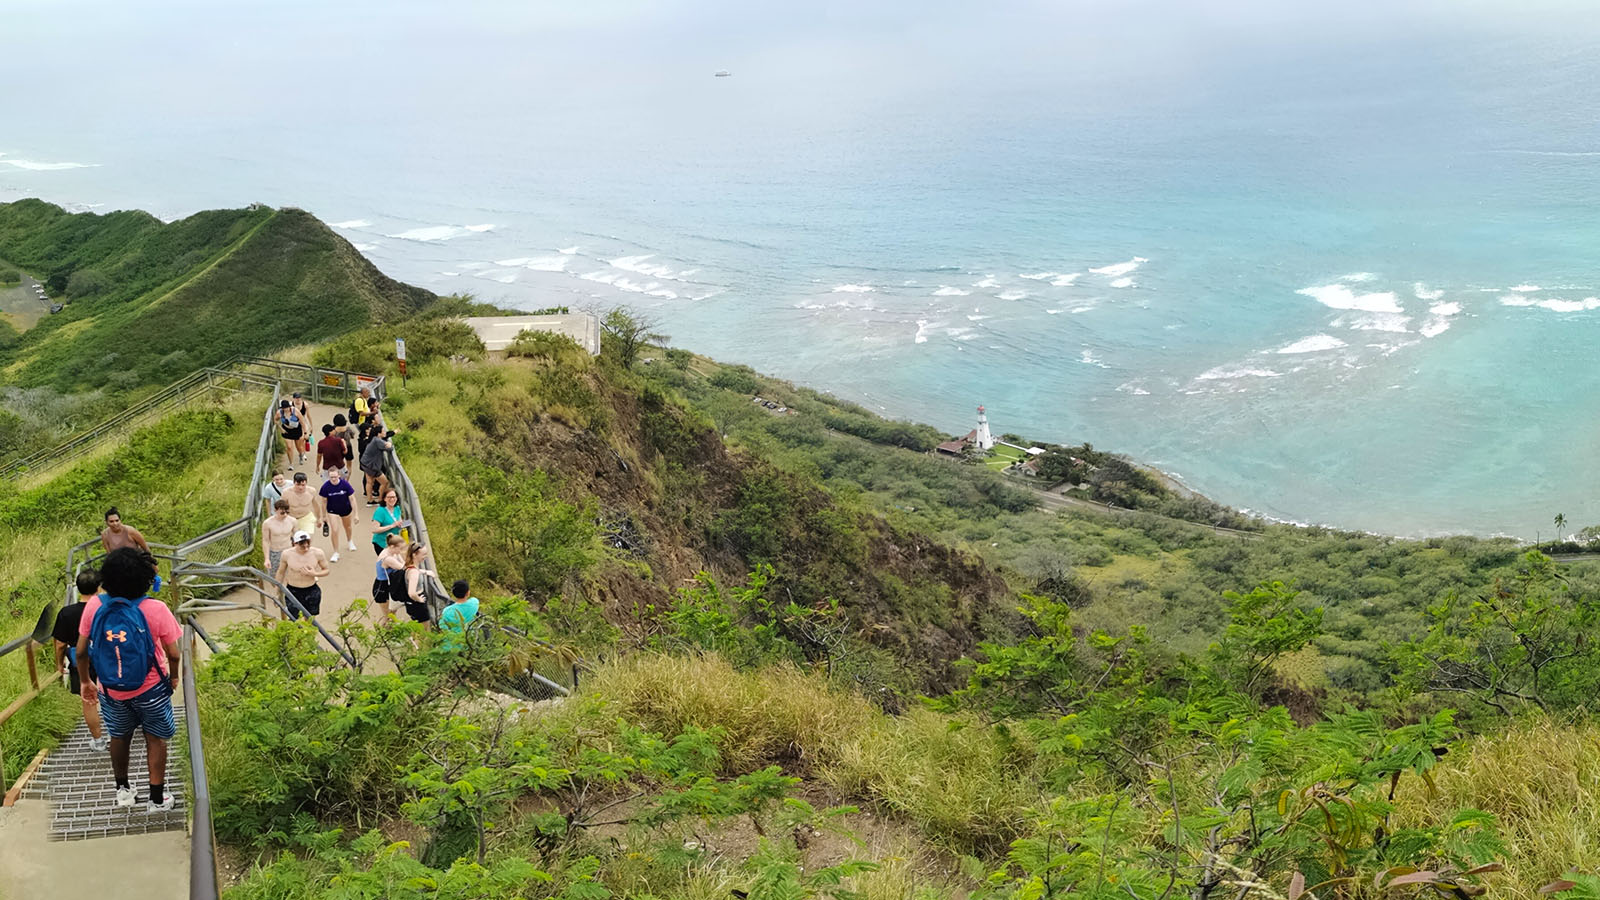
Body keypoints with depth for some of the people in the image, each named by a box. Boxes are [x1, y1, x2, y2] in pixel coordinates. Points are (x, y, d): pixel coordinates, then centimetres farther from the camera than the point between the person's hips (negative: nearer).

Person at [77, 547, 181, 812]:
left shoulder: (93, 607, -15)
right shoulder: (155, 610, -23)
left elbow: (81, 651, -6)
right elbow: (173, 654, -15)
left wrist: (85, 681, 11)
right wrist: (174, 678, 6)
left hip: (112, 690, 3)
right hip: (150, 688, -3)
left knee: (119, 737, 25)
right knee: (156, 739, 16)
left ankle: (123, 790, 40)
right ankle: (157, 798, 22)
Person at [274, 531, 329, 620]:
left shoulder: (317, 553, -11)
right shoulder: (287, 554, -11)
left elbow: (326, 570, 2)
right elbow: (280, 572, 4)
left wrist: (315, 574, -19)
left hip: (311, 591, 1)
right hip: (293, 591, -1)